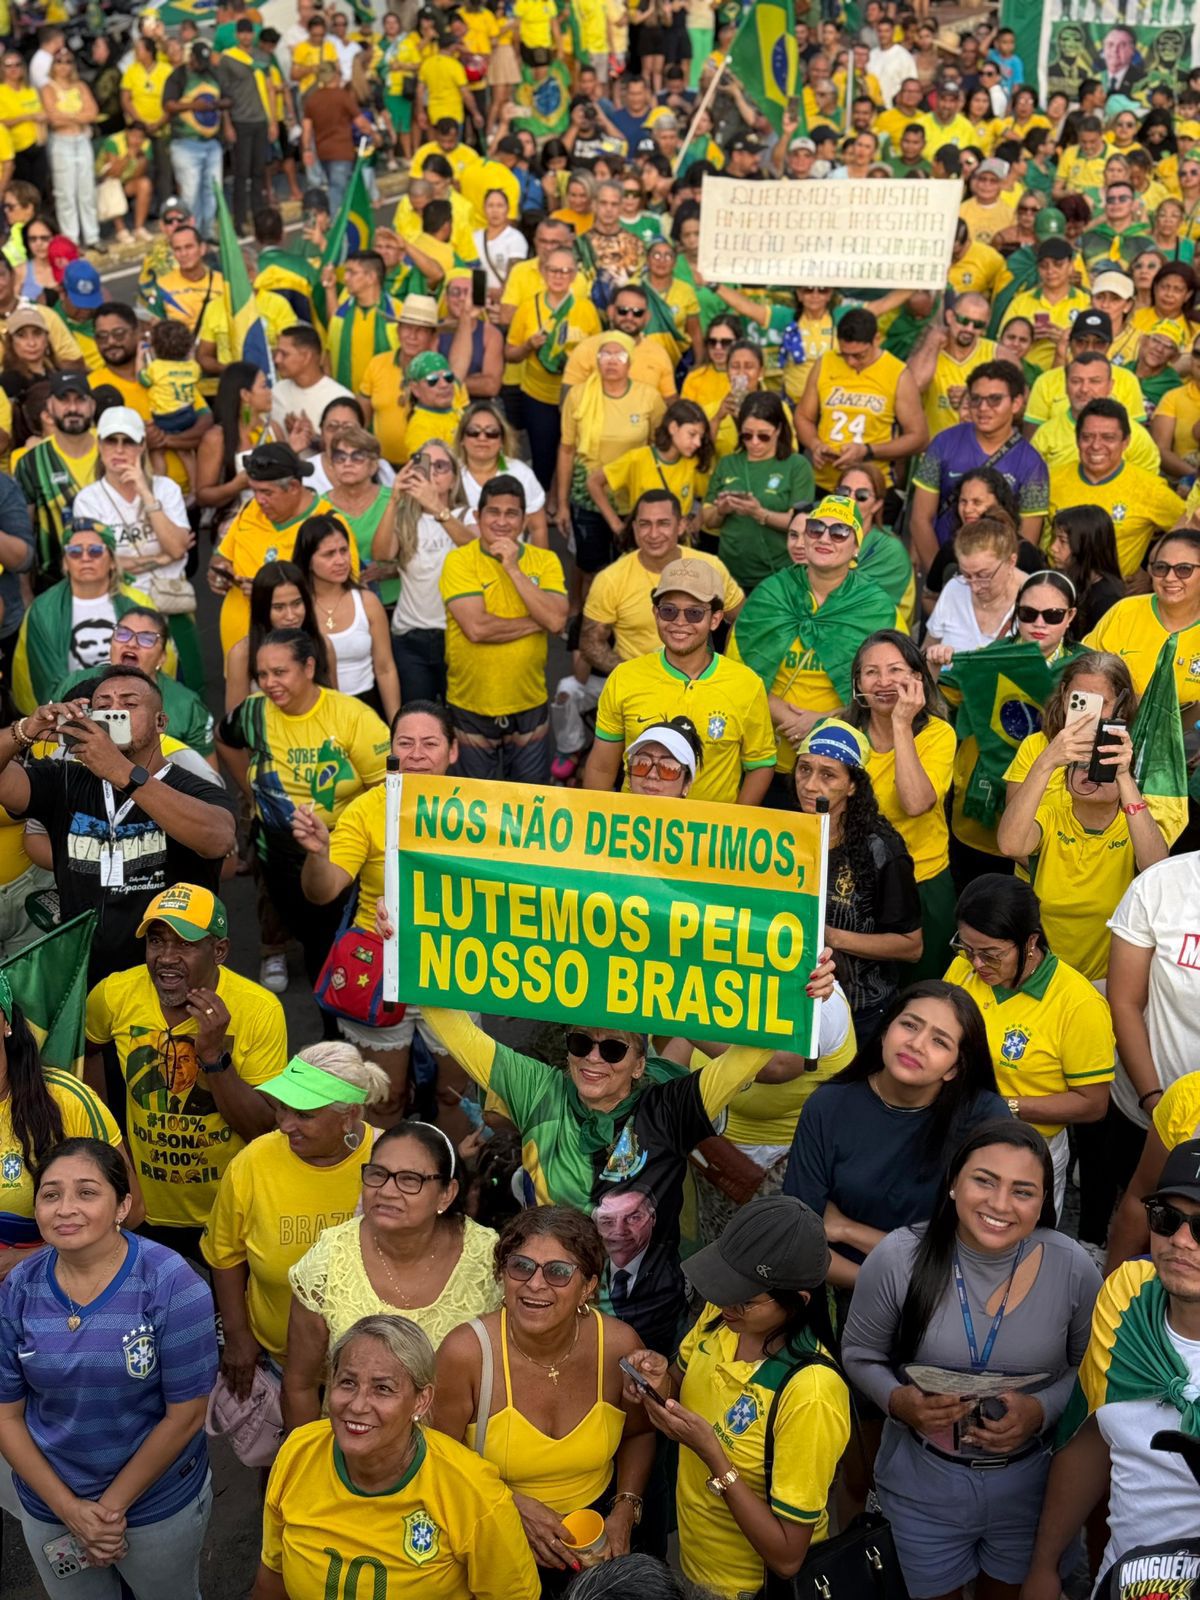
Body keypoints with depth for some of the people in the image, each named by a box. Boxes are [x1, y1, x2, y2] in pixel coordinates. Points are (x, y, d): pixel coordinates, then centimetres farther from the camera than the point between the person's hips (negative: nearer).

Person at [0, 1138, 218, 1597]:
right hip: (48, 1509, 3)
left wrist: (114, 1505, -12)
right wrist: (69, 1509, -10)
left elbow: (185, 1414, -16)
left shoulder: (170, 1284, -20)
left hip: (159, 1504, -2)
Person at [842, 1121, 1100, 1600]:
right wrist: (897, 1400, -24)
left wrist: (1042, 1411, -20)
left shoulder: (1073, 1268, -16)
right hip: (924, 1485, -1)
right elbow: (860, 1354, -5)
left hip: (1031, 1485, 1)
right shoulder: (898, 1258, -18)